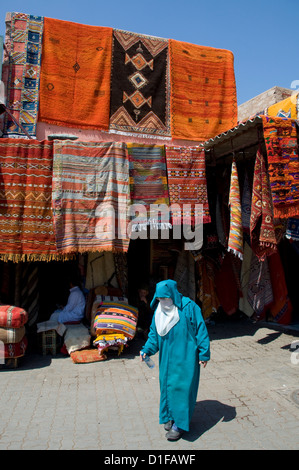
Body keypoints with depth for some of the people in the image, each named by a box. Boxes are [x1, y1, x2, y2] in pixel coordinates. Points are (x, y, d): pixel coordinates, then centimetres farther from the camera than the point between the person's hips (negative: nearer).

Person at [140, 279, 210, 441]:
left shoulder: (189, 307, -16)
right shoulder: (158, 310, 0)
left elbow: (201, 330, -11)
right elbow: (154, 333, 8)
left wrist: (204, 353, -10)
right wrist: (147, 349, -6)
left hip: (185, 357, -5)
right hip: (167, 357, 6)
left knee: (181, 387, 0)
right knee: (166, 385, 14)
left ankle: (179, 423, 15)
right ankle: (170, 416, 34)